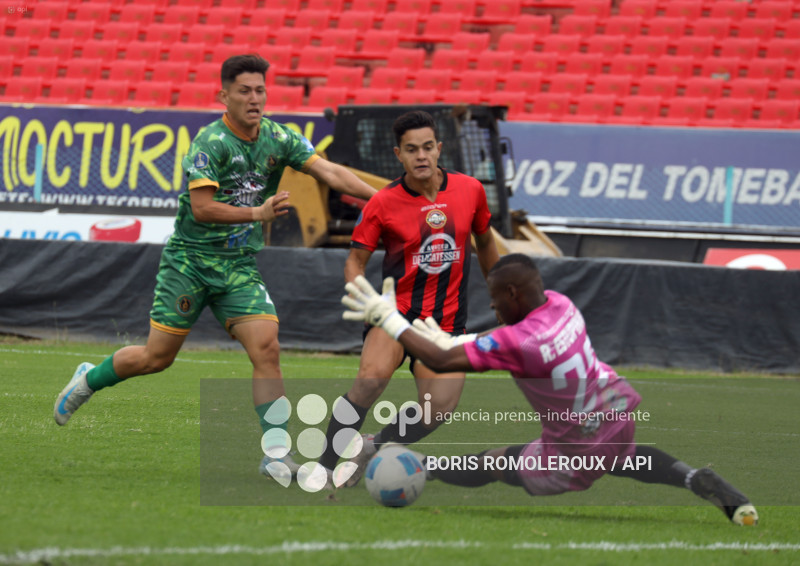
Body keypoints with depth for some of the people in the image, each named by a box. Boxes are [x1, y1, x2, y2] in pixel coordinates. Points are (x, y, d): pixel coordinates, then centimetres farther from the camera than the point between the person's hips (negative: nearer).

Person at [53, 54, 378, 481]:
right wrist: (258, 213, -28)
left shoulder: (278, 138, 1)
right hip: (190, 260, -4)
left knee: (267, 350, -13)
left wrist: (380, 196, -15)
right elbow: (202, 208, -21)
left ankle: (275, 453, -13)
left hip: (241, 268, 4)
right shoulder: (211, 142, -16)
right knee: (157, 357, 1)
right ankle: (89, 380, 29)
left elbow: (329, 172, -3)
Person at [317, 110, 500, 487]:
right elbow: (355, 260, 0)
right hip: (397, 309, -3)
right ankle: (322, 470, -22)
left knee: (440, 406, -15)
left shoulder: (470, 190, 1)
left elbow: (485, 244, 18)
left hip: (447, 319, 3)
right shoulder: (383, 204, -6)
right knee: (370, 381, -29)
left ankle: (372, 447, 11)